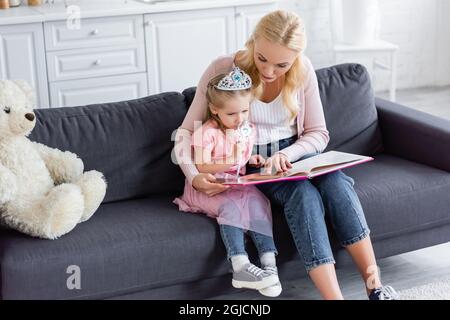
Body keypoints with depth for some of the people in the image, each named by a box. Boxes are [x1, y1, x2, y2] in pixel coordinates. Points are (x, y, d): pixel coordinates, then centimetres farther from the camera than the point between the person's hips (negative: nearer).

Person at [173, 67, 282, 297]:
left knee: (257, 201, -24)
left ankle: (269, 263, -30)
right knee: (231, 205, -33)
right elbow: (201, 167, -15)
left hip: (237, 183, 5)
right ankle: (240, 267, -40)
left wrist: (253, 160, 3)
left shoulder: (248, 130, 8)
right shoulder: (207, 133, -12)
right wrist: (230, 162, -22)